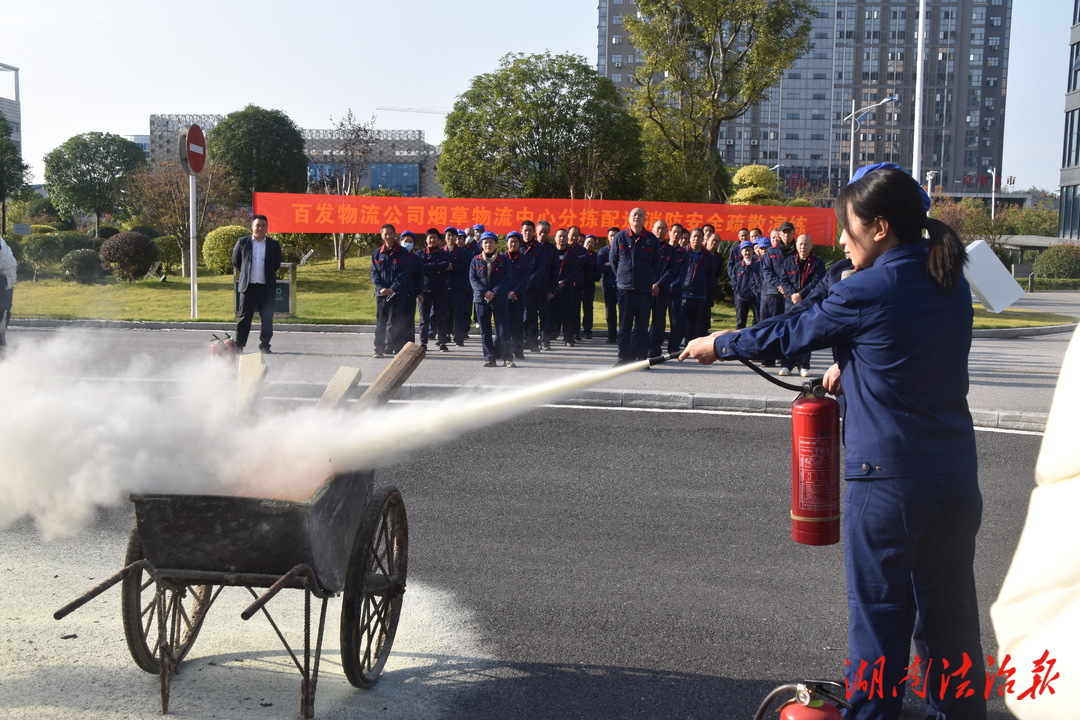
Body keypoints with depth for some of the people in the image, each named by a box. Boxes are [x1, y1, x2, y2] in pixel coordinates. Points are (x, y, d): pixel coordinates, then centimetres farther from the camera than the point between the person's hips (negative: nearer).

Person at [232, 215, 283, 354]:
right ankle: (239, 346, 7)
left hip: (267, 288, 1)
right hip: (248, 286, 0)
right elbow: (235, 261, 14)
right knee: (244, 317, 2)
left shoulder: (274, 245, 5)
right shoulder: (242, 242, 4)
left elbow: (277, 264, 16)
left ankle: (264, 345, 12)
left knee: (267, 318, 1)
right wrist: (245, 274, 12)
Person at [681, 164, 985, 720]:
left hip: (888, 475, -6)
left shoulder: (868, 289, -13)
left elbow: (790, 334, -2)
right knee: (949, 609, 15)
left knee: (880, 611, 5)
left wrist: (719, 345, 11)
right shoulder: (952, 285, 6)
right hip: (956, 472, 7)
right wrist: (850, 364, 20)